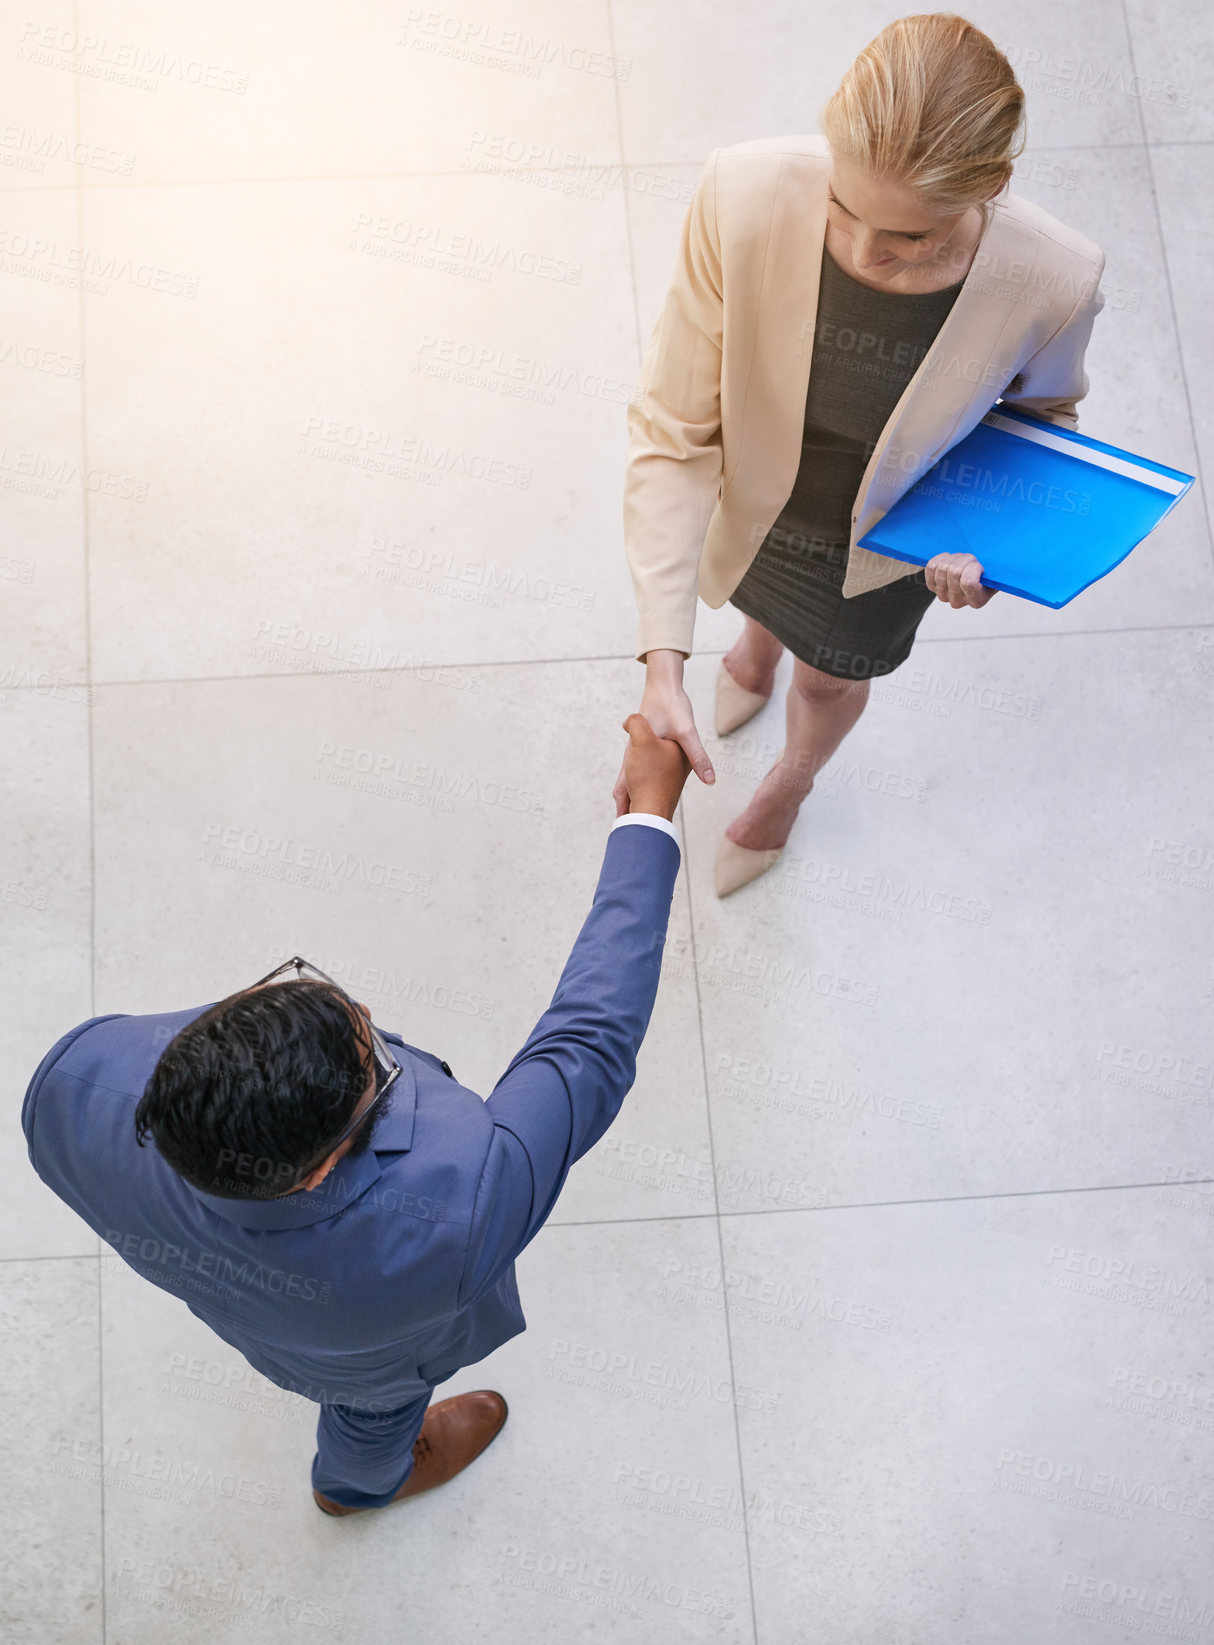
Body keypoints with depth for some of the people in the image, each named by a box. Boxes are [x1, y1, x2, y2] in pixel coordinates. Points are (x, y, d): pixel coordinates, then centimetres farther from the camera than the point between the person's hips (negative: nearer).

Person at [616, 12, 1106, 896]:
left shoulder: (1054, 280, -38)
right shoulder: (745, 196, -40)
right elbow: (672, 432, -31)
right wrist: (664, 660, -37)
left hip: (883, 544, 0)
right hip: (753, 500, 0)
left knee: (830, 679, 31)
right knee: (766, 598, 36)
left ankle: (789, 784, 71)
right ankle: (757, 647, 79)